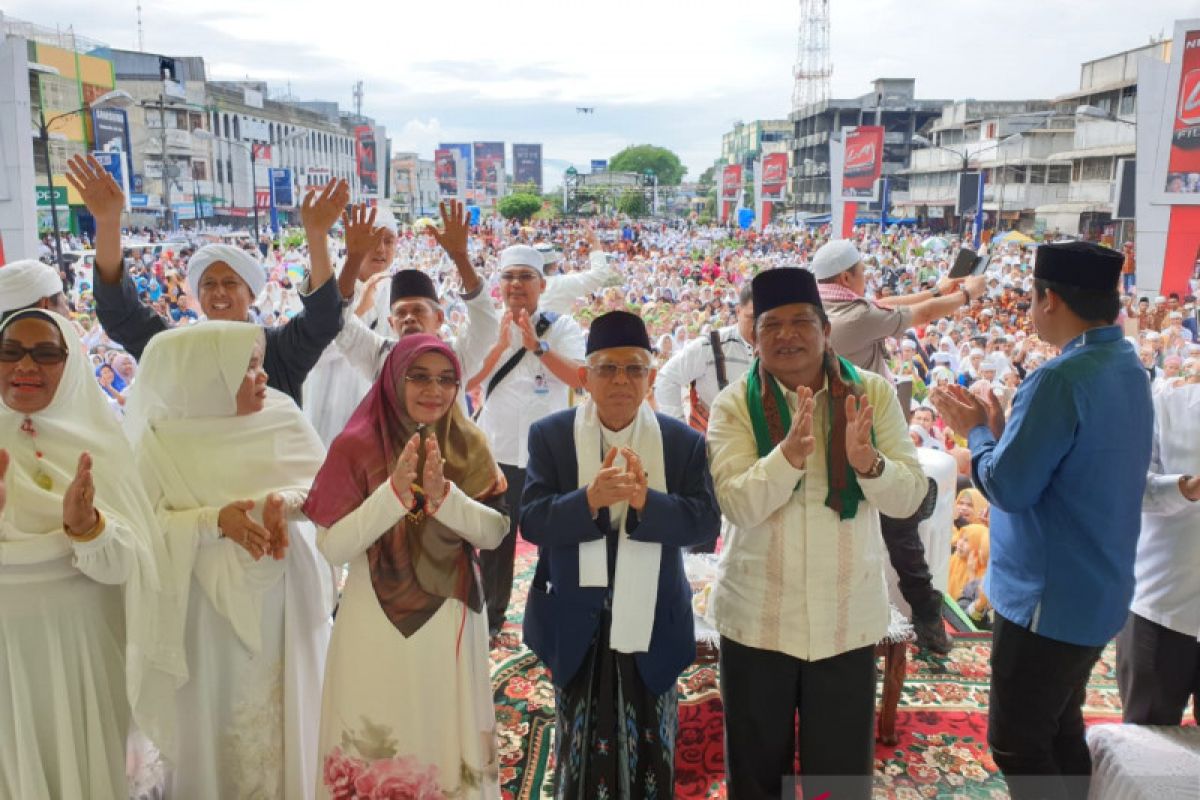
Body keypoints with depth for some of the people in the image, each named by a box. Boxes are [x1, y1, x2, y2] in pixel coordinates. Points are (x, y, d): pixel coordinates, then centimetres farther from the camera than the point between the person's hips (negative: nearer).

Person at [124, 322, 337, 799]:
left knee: (288, 710, 13)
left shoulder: (283, 416, -4)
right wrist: (215, 519, -26)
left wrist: (285, 500, -22)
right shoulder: (164, 440, -9)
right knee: (219, 713, 10)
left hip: (285, 595, 2)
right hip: (211, 603, -2)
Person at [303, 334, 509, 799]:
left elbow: (494, 532, -6)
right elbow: (332, 547, -14)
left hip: (449, 621, 3)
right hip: (378, 623, -2)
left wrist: (443, 494, -22)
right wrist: (395, 491, -26)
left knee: (447, 739, 16)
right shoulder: (356, 446, -11)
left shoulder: (469, 445, -1)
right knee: (375, 752, 10)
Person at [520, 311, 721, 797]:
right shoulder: (549, 435, -5)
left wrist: (646, 500, -28)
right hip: (577, 625, 0)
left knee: (650, 755, 16)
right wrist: (590, 499, -31)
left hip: (651, 625, 1)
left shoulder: (684, 441, -3)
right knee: (582, 752, 15)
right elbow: (532, 522, -13)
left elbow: (706, 522, -11)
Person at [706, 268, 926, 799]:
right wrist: (789, 452, -35)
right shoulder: (735, 404, -8)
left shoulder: (873, 394, -4)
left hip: (848, 618, 1)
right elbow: (737, 505, -19)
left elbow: (910, 497, -9)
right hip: (757, 617, -1)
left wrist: (868, 462, -30)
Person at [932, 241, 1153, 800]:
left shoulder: (1061, 377, -25)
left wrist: (976, 431, -7)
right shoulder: (1128, 367, 6)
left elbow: (1008, 488, -23)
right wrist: (1000, 428, 5)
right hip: (1097, 590, 10)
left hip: (1048, 597, -9)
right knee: (1061, 731, 23)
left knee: (1017, 744, 6)